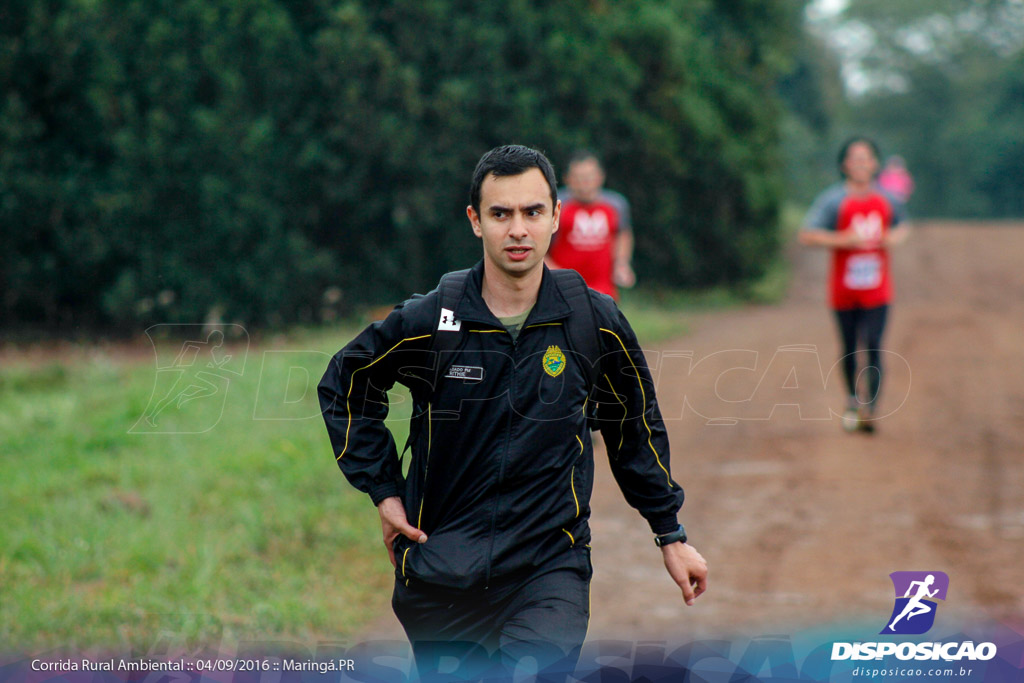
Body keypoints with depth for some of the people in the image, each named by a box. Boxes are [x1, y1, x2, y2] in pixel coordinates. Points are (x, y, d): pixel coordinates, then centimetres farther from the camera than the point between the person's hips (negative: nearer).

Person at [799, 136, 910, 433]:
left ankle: (869, 411, -13)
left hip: (877, 290, 1)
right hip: (843, 288, -1)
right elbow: (807, 235, -11)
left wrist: (895, 237, -1)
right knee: (849, 349, 10)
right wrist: (843, 239, -21)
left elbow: (901, 227, 23)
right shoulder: (832, 200, -6)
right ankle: (852, 400, 33)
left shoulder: (887, 199, 6)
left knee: (873, 348, -10)